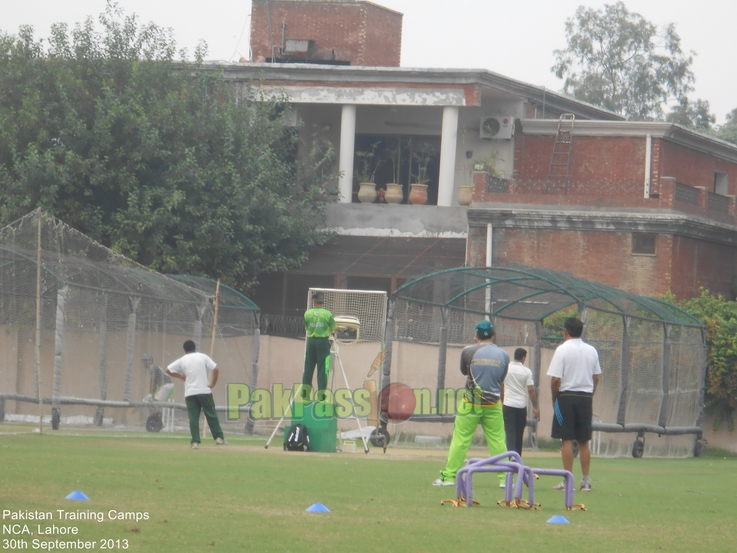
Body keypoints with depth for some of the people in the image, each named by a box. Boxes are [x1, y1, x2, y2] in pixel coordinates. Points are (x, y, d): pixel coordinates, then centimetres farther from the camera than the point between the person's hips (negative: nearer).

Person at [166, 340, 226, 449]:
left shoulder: (182, 360, 6)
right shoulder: (203, 357, 4)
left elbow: (168, 370, 5)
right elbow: (215, 369, -5)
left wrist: (180, 376, 15)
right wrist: (213, 384, 5)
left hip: (190, 393, 0)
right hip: (204, 391, 0)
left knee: (193, 418, 1)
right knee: (211, 415, 8)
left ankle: (195, 441, -6)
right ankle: (219, 437, 6)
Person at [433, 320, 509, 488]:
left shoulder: (468, 351, -7)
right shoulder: (503, 355, 0)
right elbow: (501, 379, 10)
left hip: (471, 404, -2)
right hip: (493, 405, 2)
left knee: (460, 440, 2)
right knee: (498, 441, 6)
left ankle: (448, 476, 1)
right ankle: (505, 478, 3)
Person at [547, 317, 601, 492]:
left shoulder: (562, 350, -8)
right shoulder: (591, 351, 8)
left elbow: (555, 380, -12)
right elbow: (596, 378, 11)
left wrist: (554, 399, 1)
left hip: (567, 397, -5)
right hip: (586, 398, 5)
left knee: (567, 440, -4)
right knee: (583, 441, 9)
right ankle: (586, 481, 9)